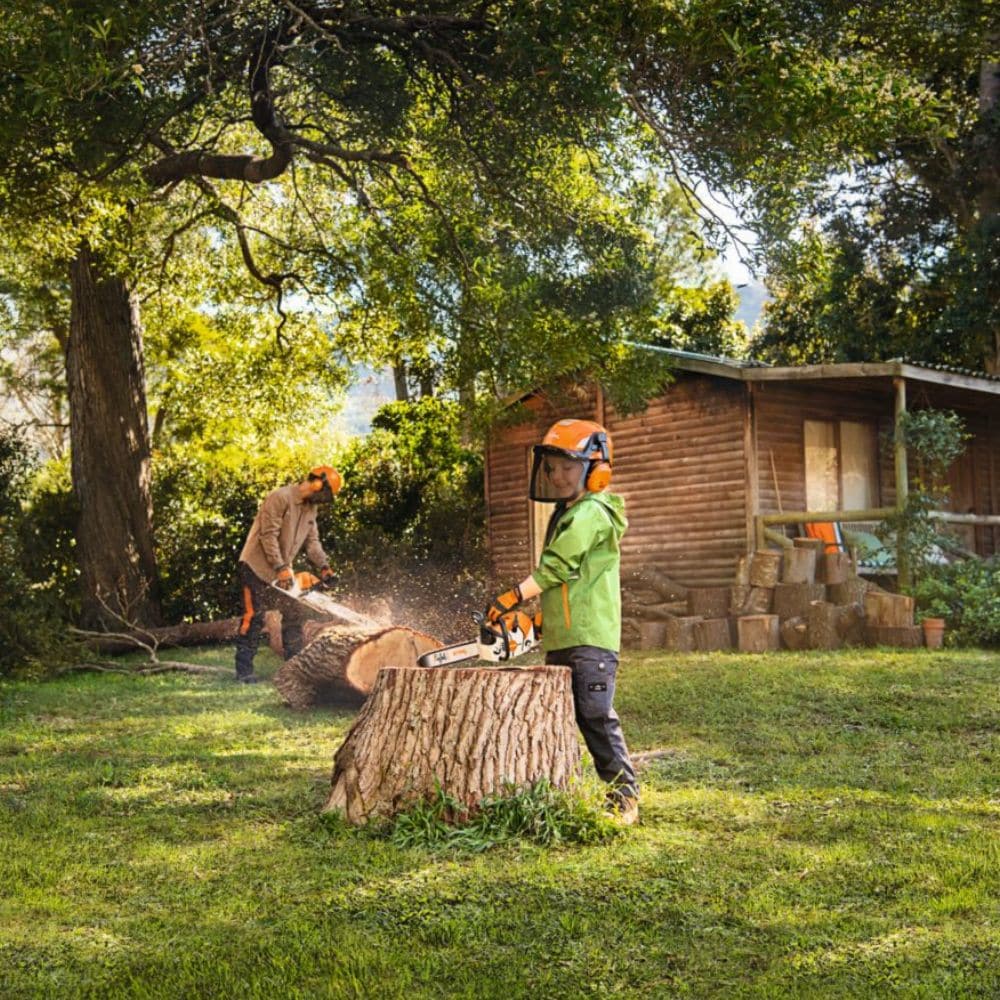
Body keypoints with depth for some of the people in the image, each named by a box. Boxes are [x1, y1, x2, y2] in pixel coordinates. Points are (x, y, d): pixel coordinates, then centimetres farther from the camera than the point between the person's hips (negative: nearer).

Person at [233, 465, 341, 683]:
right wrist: (281, 569, -26)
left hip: (282, 570, 8)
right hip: (257, 566, -8)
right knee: (254, 618, -6)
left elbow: (312, 540, 6)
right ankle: (244, 670, -1)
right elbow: (268, 535, -24)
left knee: (293, 616, 5)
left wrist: (324, 566, -9)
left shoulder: (310, 507, 8)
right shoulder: (280, 498, -19)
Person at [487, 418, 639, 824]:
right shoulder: (566, 515, 19)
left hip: (592, 638, -10)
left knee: (596, 718, -9)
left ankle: (624, 795, -1)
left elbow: (557, 567, -20)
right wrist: (543, 613, 15)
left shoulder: (592, 513, -13)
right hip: (560, 639, 10)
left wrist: (515, 596, -20)